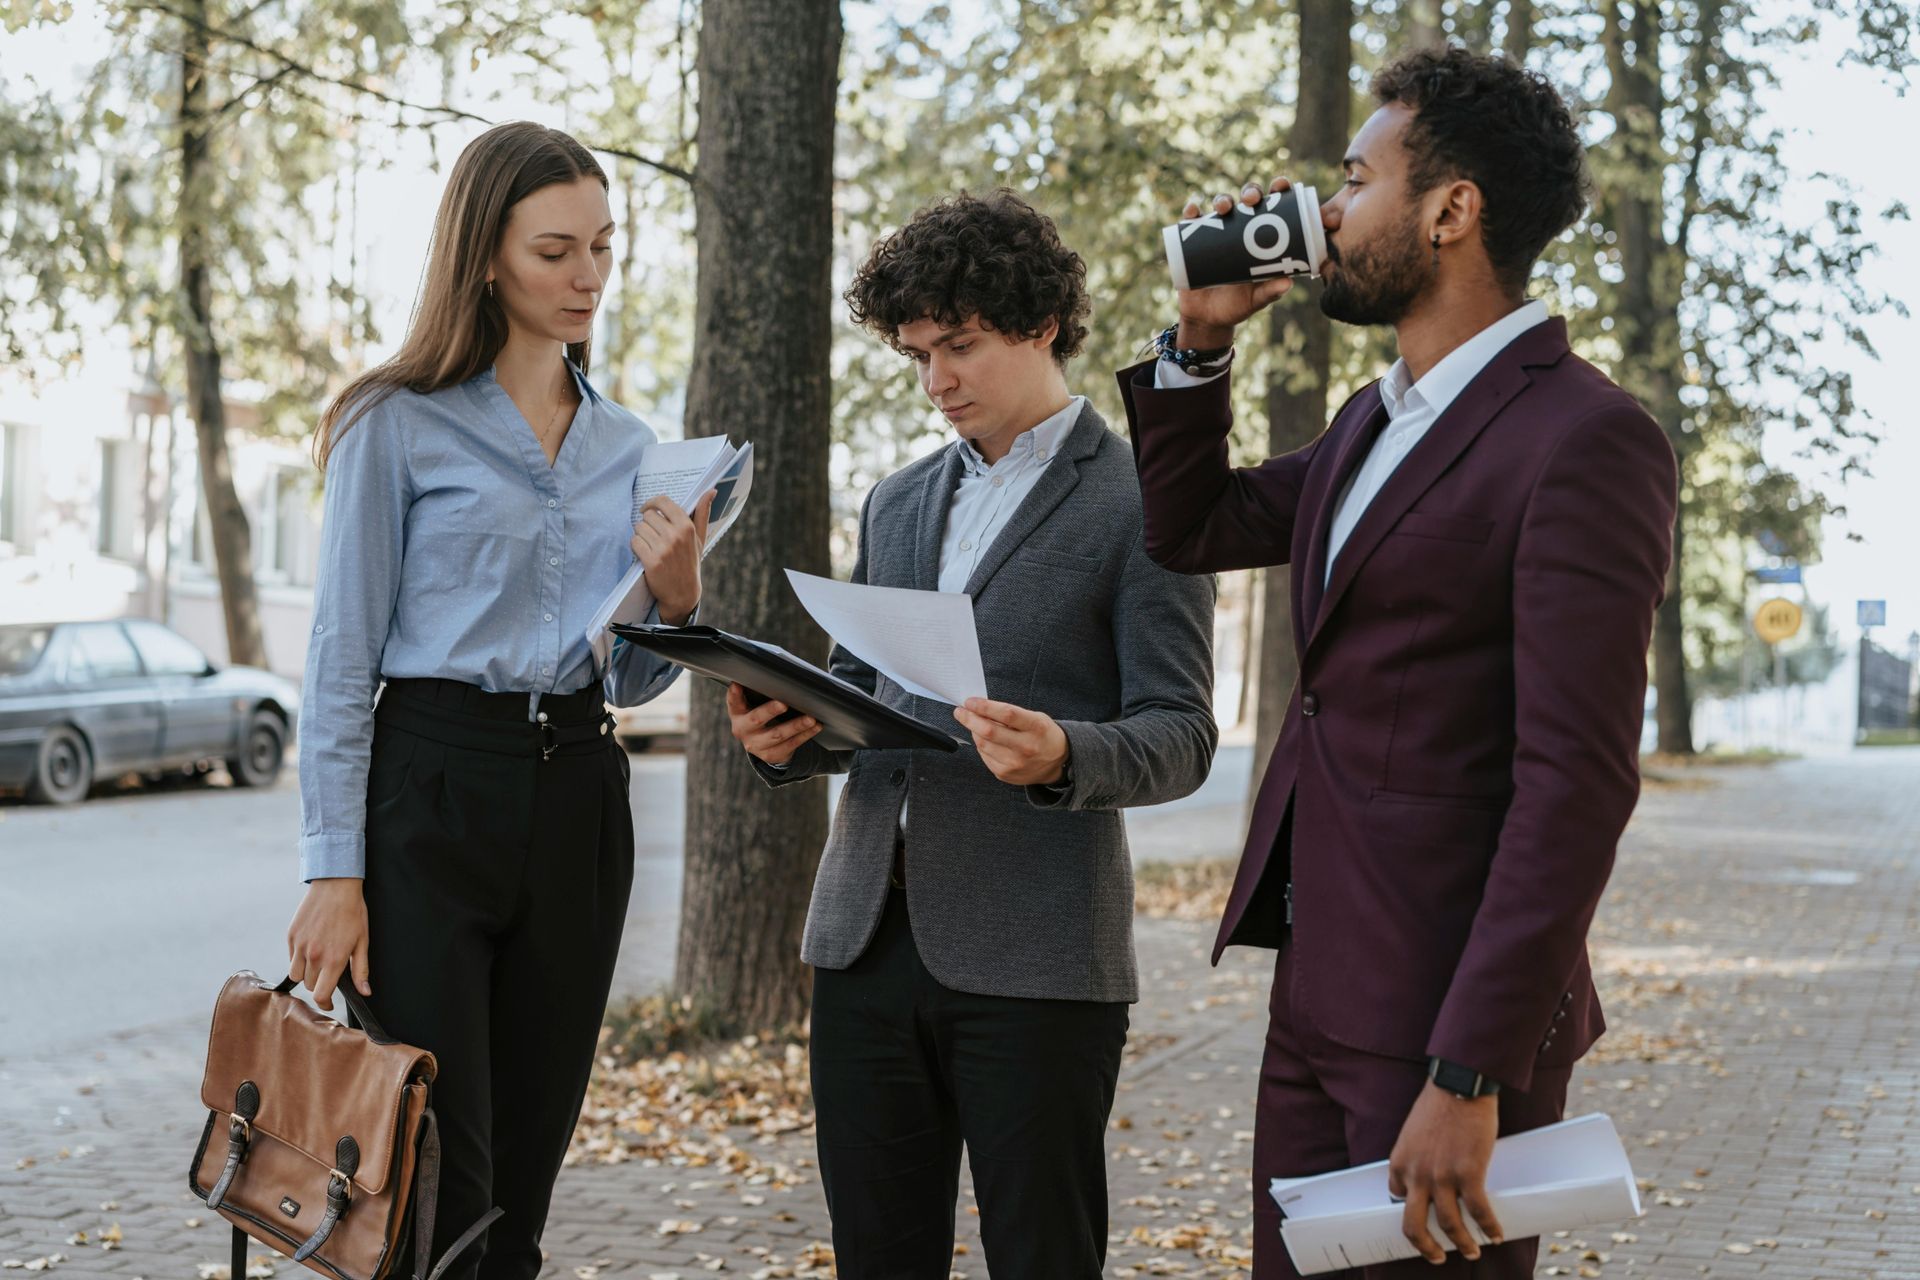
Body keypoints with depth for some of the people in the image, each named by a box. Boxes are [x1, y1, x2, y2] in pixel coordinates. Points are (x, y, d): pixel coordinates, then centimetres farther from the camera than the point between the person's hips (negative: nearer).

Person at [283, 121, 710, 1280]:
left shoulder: (628, 446, 13)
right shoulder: (401, 426, -2)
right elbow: (343, 659, -4)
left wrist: (678, 599, -4)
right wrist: (334, 874, -10)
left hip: (579, 803, 5)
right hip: (434, 792, -5)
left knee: (523, 1181, 9)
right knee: (436, 1181, -9)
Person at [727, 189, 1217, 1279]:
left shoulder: (1141, 503, -2)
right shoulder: (898, 505, 18)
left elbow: (1181, 737, -6)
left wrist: (1061, 756, -27)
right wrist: (790, 739, 0)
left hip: (1033, 955, -6)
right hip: (869, 936, 6)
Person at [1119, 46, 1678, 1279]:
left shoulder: (1587, 439, -15)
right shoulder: (1378, 423, 14)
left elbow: (1575, 785, -20)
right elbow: (1191, 530, 26)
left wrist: (1469, 1080, -23)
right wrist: (1201, 336, 11)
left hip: (1448, 1023, -9)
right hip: (1315, 994, 9)